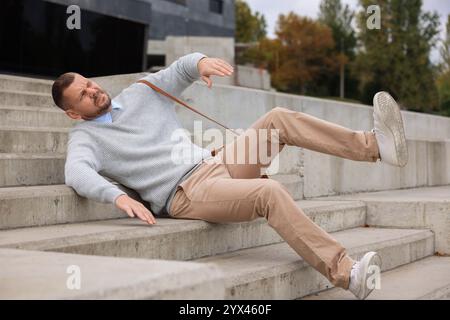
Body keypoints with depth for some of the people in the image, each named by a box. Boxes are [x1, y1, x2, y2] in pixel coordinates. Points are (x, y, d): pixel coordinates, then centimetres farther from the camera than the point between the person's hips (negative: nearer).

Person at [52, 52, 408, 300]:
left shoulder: (140, 93, 18)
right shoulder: (86, 135, 2)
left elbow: (182, 70, 10)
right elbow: (77, 172, -19)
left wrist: (201, 62, -15)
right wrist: (118, 196, -39)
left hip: (218, 163, 7)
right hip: (186, 194, -6)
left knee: (278, 118, -12)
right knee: (270, 192, -31)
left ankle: (374, 145, -18)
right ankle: (346, 273, -33)